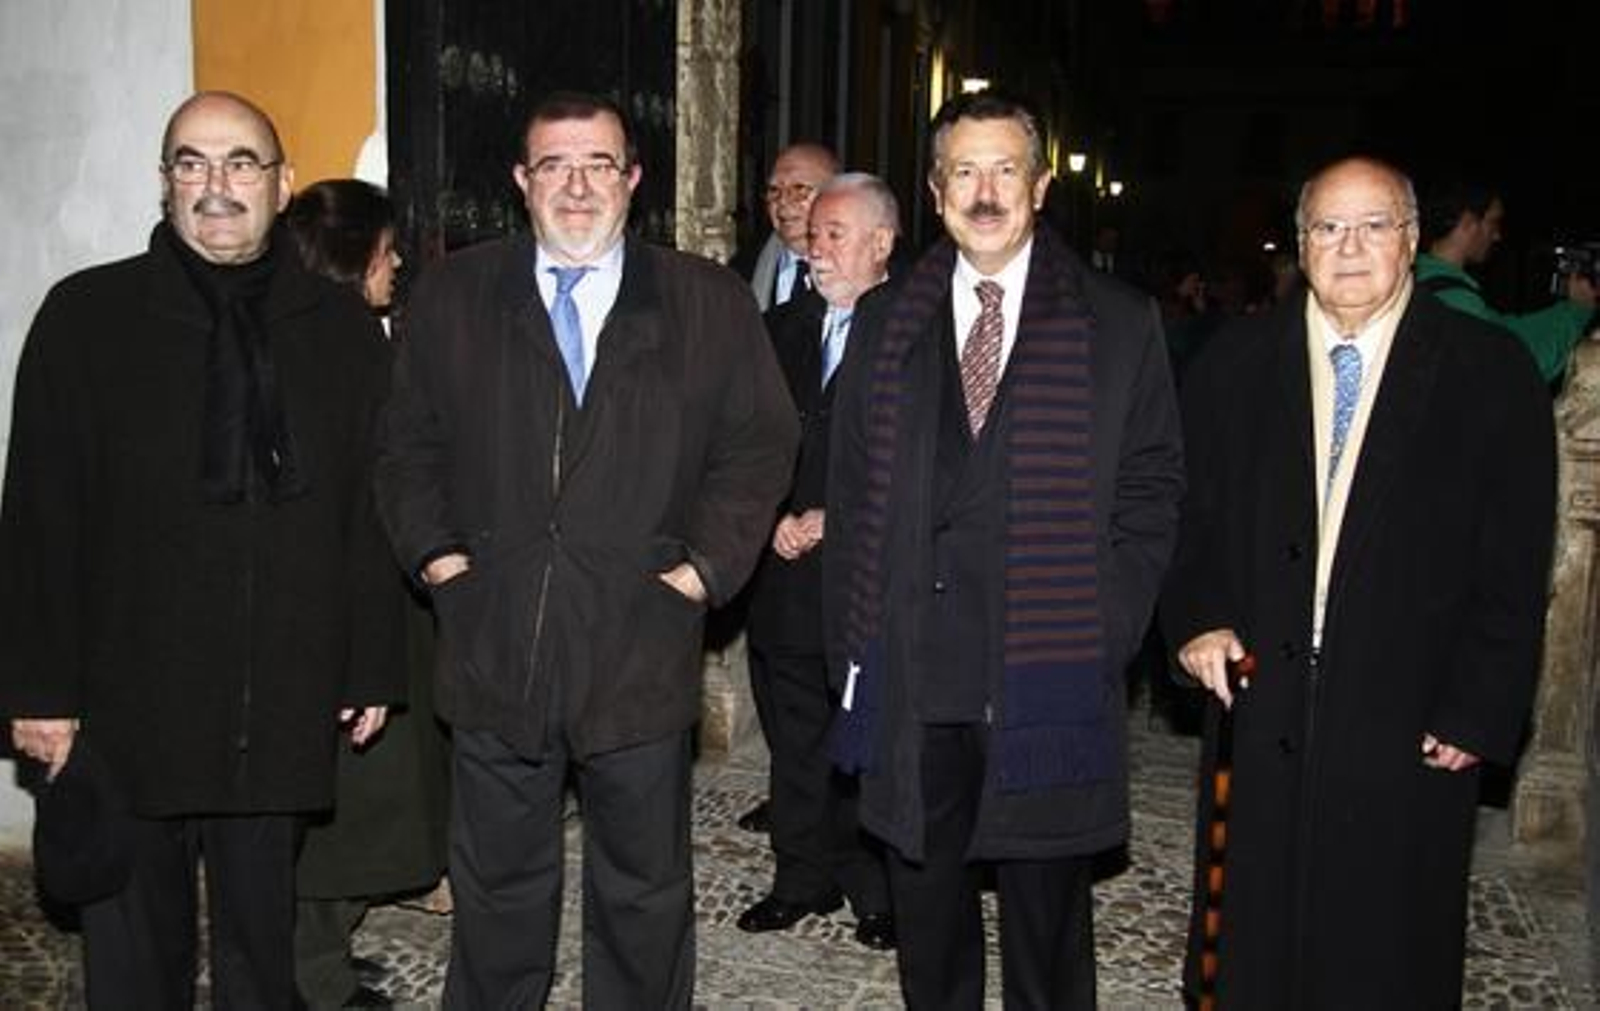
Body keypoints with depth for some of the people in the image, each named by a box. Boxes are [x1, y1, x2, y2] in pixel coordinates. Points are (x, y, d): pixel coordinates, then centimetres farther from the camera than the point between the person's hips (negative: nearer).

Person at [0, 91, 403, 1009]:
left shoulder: (343, 329, 4)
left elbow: (375, 511, 5)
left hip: (282, 707, 1)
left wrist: (373, 670, 4)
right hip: (129, 701, 0)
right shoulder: (87, 315, 1)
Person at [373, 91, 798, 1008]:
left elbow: (761, 443, 3)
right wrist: (435, 550, -2)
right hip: (493, 648, 1)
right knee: (498, 889, 15)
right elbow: (410, 444, 11)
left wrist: (705, 564, -6)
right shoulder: (454, 297, 7)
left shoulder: (709, 303, 2)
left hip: (641, 651, -1)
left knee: (647, 890, 14)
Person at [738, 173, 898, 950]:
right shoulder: (783, 327, 12)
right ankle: (803, 878, 28)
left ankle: (881, 893, 20)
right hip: (788, 567, 5)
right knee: (794, 737, 13)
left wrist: (833, 519, -11)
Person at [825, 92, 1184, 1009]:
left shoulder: (1120, 325, 1)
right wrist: (854, 649, 5)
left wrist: (1102, 642, -6)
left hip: (1050, 690, -2)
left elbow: (1152, 491, 1)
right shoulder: (889, 327, 9)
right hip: (910, 688, 3)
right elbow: (853, 497, 10)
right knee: (926, 918, 15)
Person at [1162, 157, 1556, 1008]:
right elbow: (1186, 512, 8)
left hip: (1407, 725, -2)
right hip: (1258, 706, 2)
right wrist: (1196, 617, -7)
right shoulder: (1235, 362, 5)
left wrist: (1479, 712, -7)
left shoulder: (1491, 371, -2)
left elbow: (1514, 565, -3)